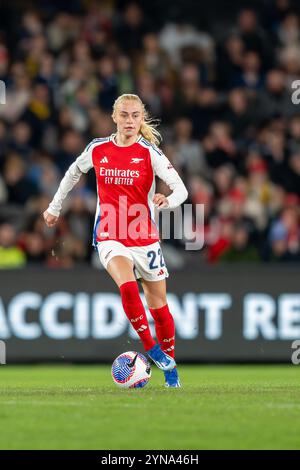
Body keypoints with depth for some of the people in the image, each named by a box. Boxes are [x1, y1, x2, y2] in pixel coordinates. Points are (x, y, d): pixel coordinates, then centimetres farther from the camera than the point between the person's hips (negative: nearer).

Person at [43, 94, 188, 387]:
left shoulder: (149, 153, -7)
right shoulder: (97, 149, 1)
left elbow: (181, 189, -15)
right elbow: (74, 172, 21)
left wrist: (169, 201, -37)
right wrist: (55, 206, 26)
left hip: (144, 237, 0)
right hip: (109, 236, 0)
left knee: (158, 305, 7)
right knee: (127, 286, -28)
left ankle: (169, 366, 25)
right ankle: (151, 348, -13)